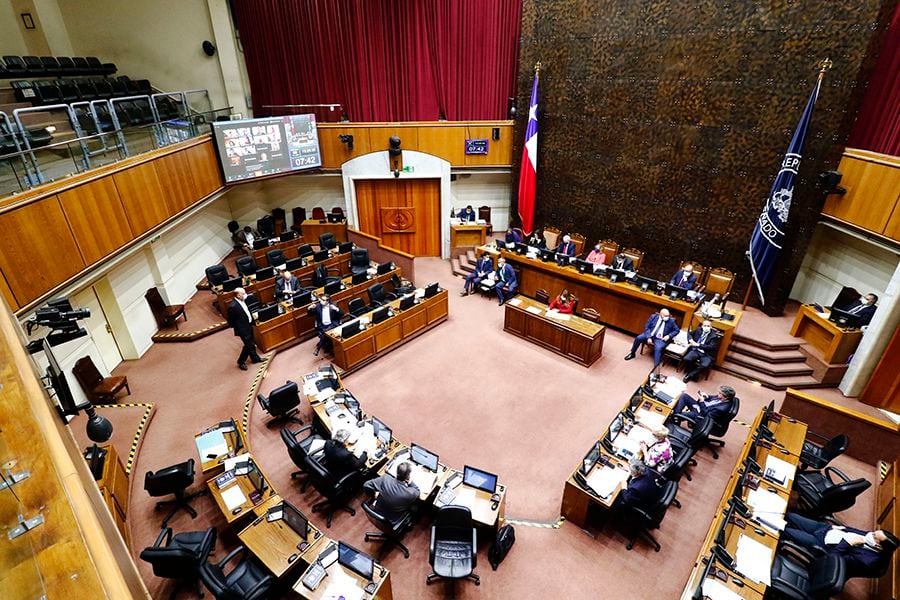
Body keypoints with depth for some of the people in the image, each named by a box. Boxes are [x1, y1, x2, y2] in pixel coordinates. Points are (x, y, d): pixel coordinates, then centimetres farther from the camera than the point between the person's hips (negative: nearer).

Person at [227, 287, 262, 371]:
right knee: (248, 345, 1)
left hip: (249, 325, 8)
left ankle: (255, 358, 39)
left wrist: (252, 317, 4)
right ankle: (241, 362, 22)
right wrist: (238, 328, -8)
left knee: (252, 343, 21)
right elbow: (230, 321, -18)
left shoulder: (243, 301, -4)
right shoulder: (233, 306, -28)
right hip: (243, 329, -8)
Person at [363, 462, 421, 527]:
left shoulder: (385, 478, -29)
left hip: (377, 511, 3)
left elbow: (366, 485, -17)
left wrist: (375, 492, -1)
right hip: (392, 522, -3)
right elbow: (417, 491, -9)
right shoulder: (410, 493, -34)